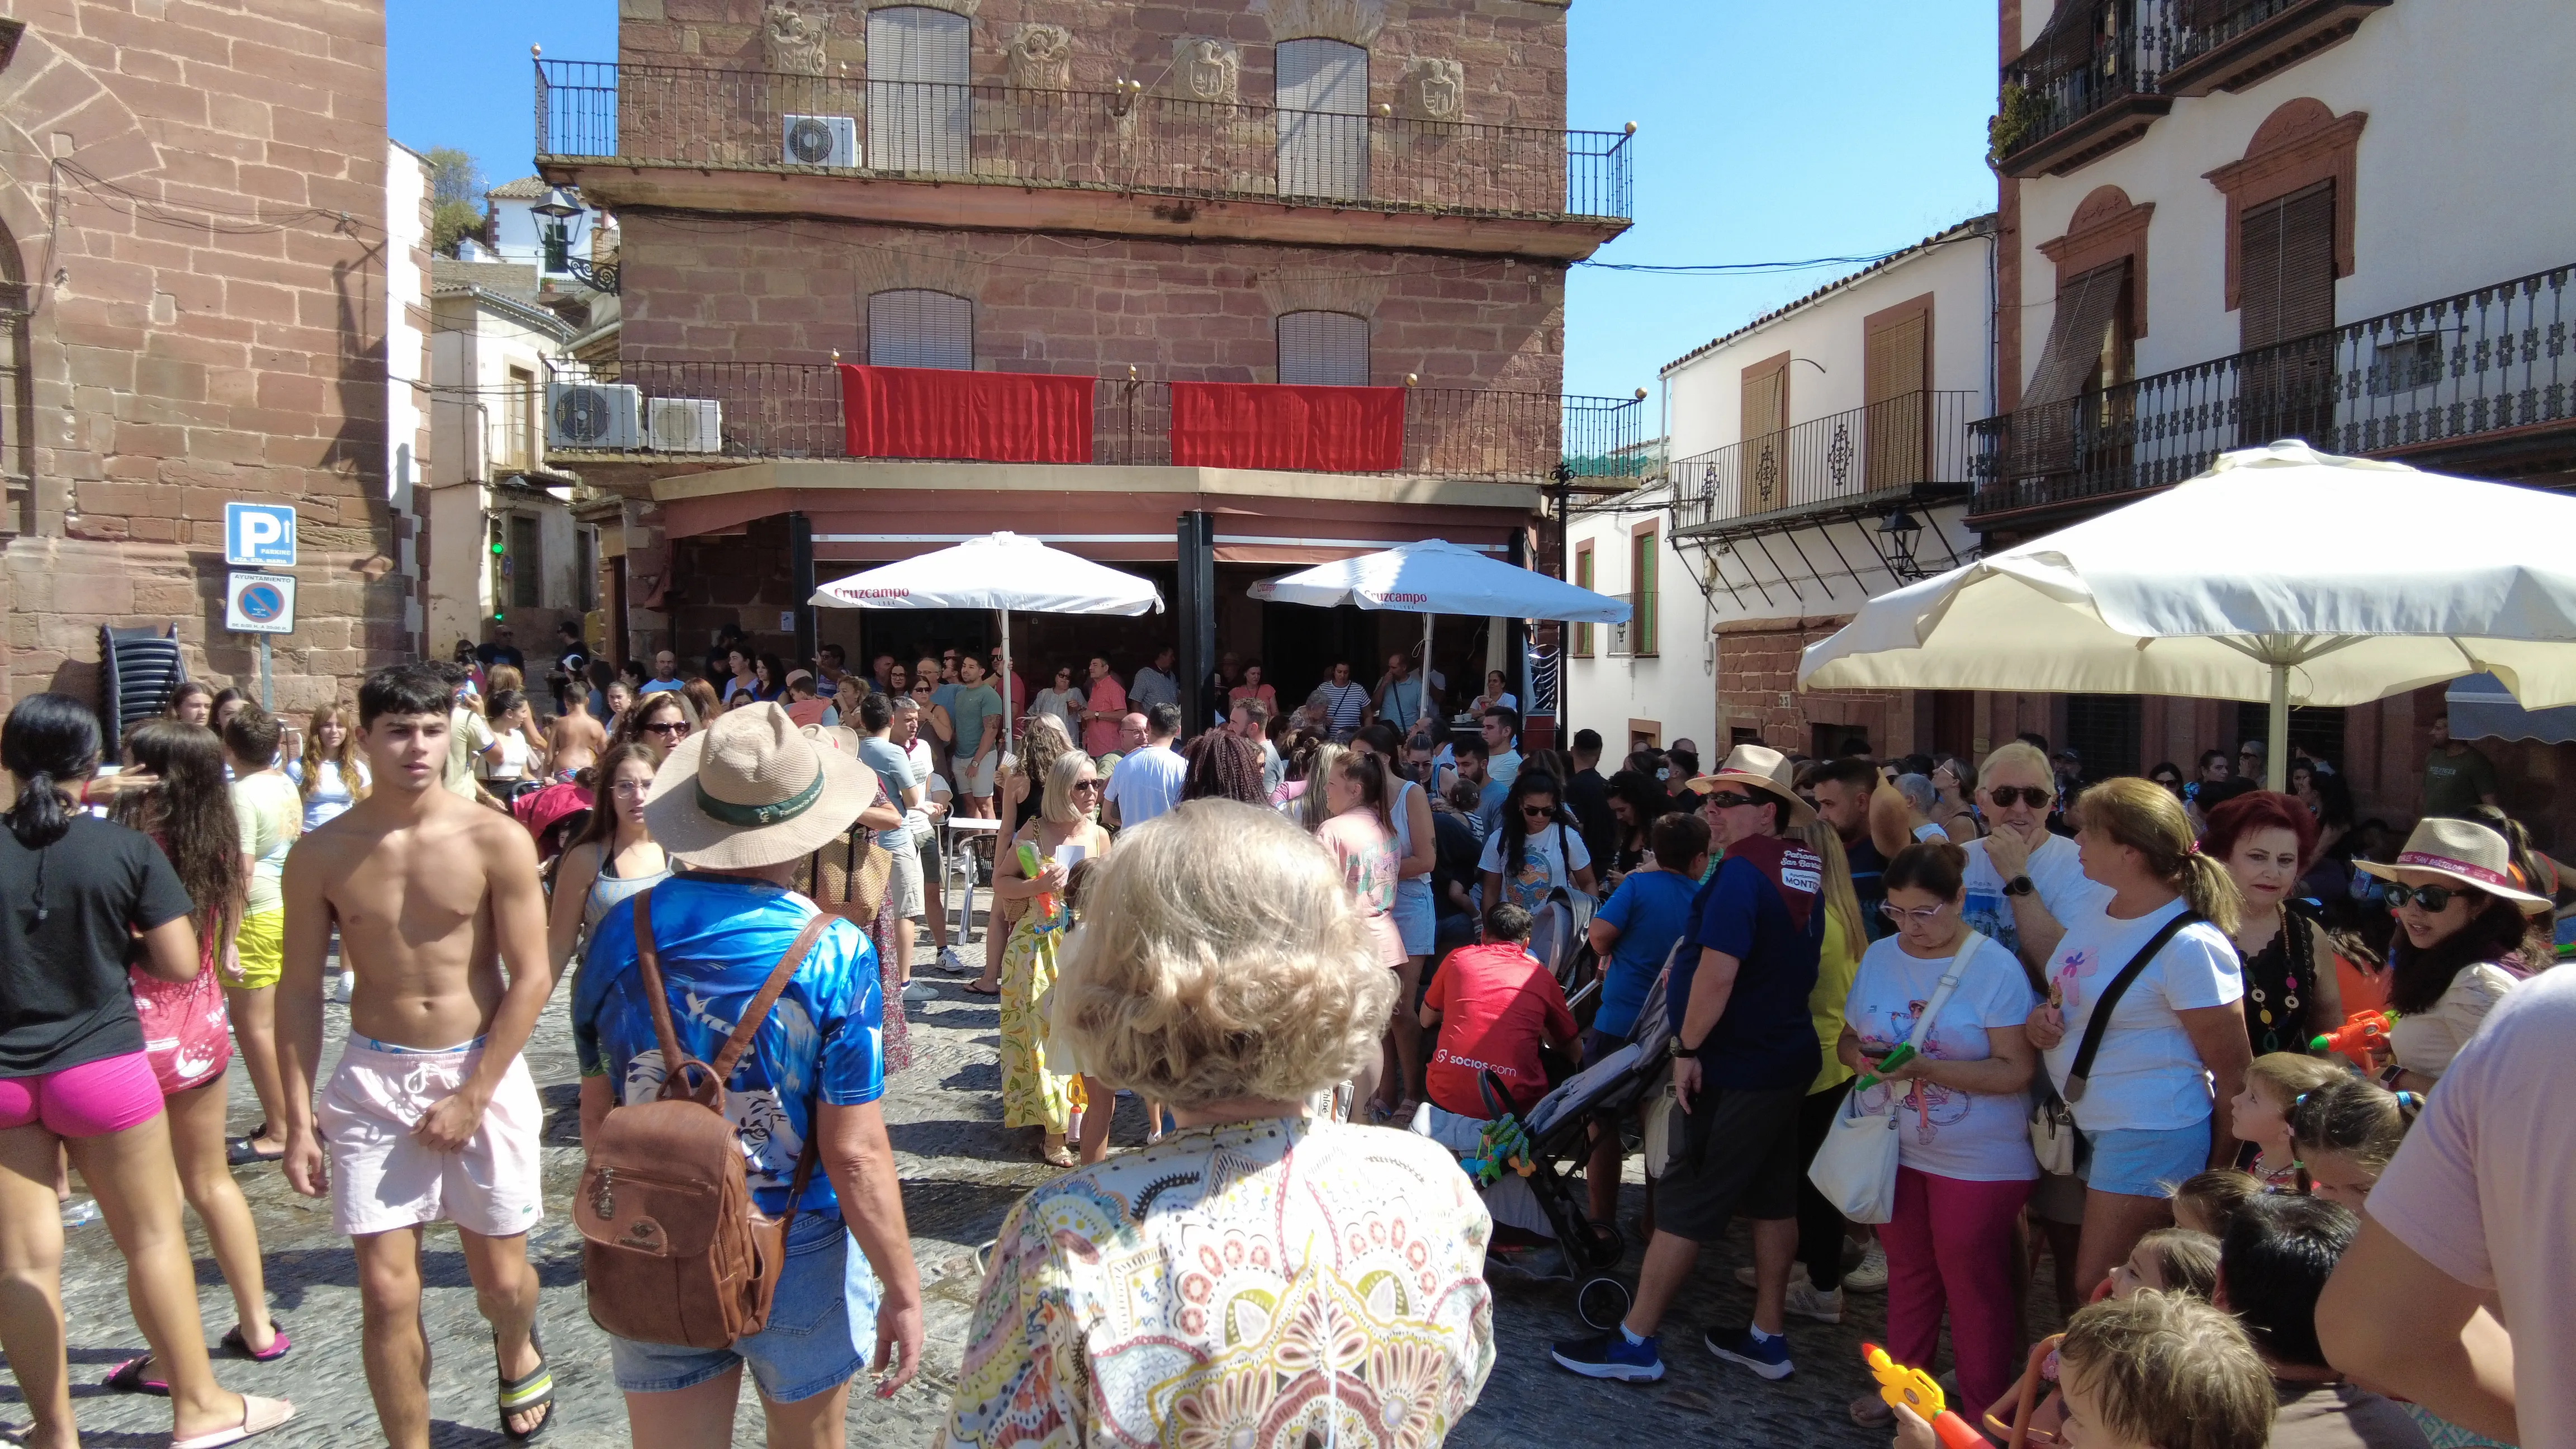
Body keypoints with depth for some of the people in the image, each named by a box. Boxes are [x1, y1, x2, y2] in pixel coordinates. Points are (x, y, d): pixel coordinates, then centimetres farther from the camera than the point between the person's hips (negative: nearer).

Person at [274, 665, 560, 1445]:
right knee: (386, 1294, 1)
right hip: (373, 1081, 1)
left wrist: (473, 1096, -11)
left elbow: (531, 978, -9)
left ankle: (516, 1348, 45)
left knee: (501, 1279, 11)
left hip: (483, 1070, -1)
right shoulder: (322, 854, -3)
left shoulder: (496, 841, -11)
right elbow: (300, 989, 3)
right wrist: (299, 1117, 0)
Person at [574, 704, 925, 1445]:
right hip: (797, 1264, -2)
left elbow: (597, 1112, 2)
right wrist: (903, 1288, -8)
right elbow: (855, 1154, -19)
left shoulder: (622, 928, -10)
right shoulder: (834, 954, -21)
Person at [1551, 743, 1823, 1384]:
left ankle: (1634, 1342, 6)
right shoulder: (1807, 868, 8)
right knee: (1773, 1199, 15)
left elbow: (1717, 973, -28)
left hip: (1736, 1069, -9)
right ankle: (1767, 1337, 26)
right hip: (1788, 1056, 9)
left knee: (1685, 1204, -2)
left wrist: (1688, 1048, -18)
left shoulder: (1742, 871, -21)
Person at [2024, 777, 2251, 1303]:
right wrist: (2041, 1018, -2)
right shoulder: (2094, 915, 4)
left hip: (2151, 1136, -8)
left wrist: (2217, 1175, -8)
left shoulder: (2189, 945, -20)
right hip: (2087, 1124, 8)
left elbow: (2233, 1072, -14)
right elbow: (2070, 996, 21)